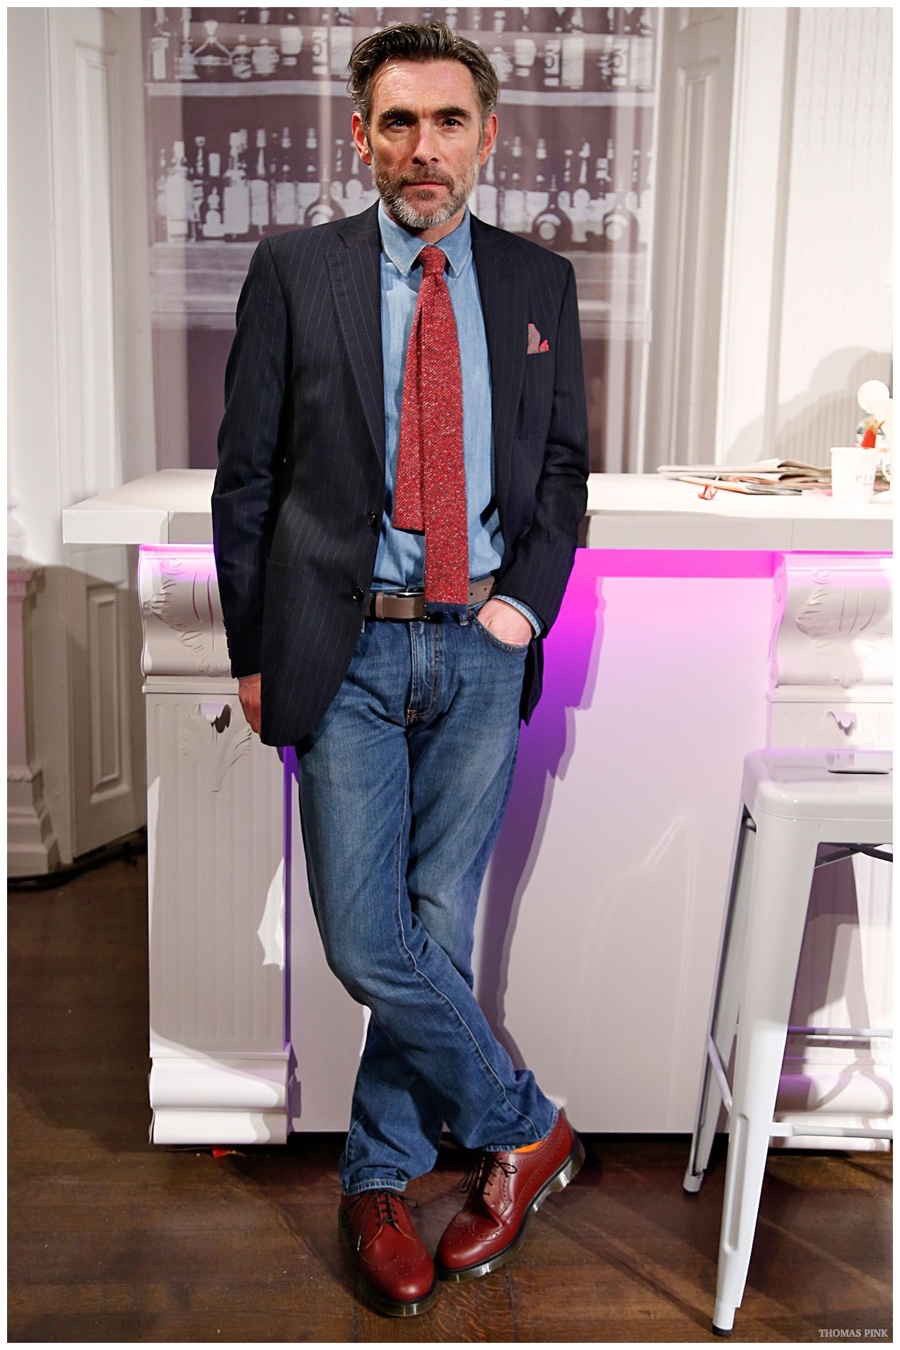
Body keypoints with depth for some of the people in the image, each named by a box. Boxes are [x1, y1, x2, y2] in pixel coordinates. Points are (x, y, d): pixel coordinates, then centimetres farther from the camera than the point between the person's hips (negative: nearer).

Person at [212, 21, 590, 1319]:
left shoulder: (539, 282, 7)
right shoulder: (295, 272, 0)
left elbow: (566, 464, 14)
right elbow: (246, 474, 2)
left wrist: (527, 594, -2)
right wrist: (255, 650, 0)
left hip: (483, 647, 2)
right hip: (347, 647, -1)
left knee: (439, 928, 8)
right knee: (367, 942, -4)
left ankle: (381, 1179, 28)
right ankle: (527, 1130, 21)